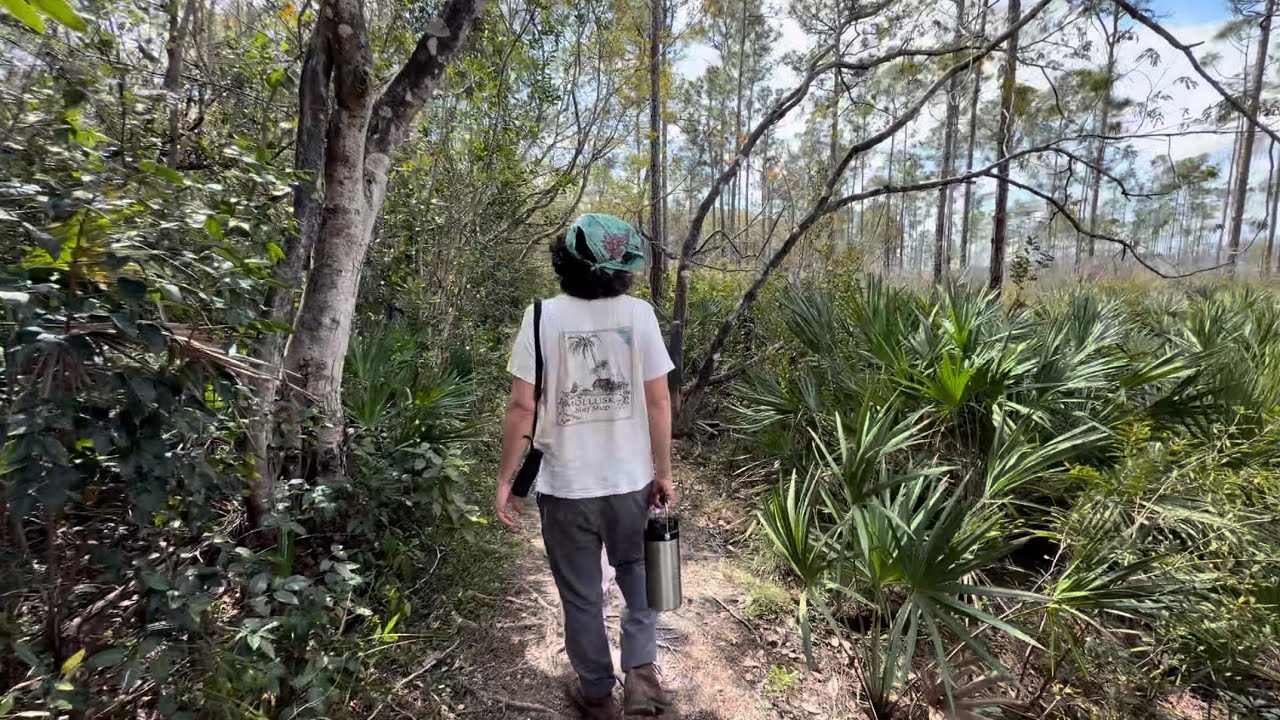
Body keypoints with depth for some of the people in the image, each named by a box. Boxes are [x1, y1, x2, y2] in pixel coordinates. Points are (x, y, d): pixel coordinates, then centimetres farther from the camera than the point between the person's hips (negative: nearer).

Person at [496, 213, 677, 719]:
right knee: (637, 572, 27)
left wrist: (506, 478, -2)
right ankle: (641, 673, 20)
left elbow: (521, 405, -13)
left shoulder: (544, 316, -11)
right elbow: (659, 400, -8)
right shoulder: (639, 314, -8)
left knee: (582, 595, 19)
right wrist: (663, 473, 4)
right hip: (631, 480, 1)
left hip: (565, 485, 0)